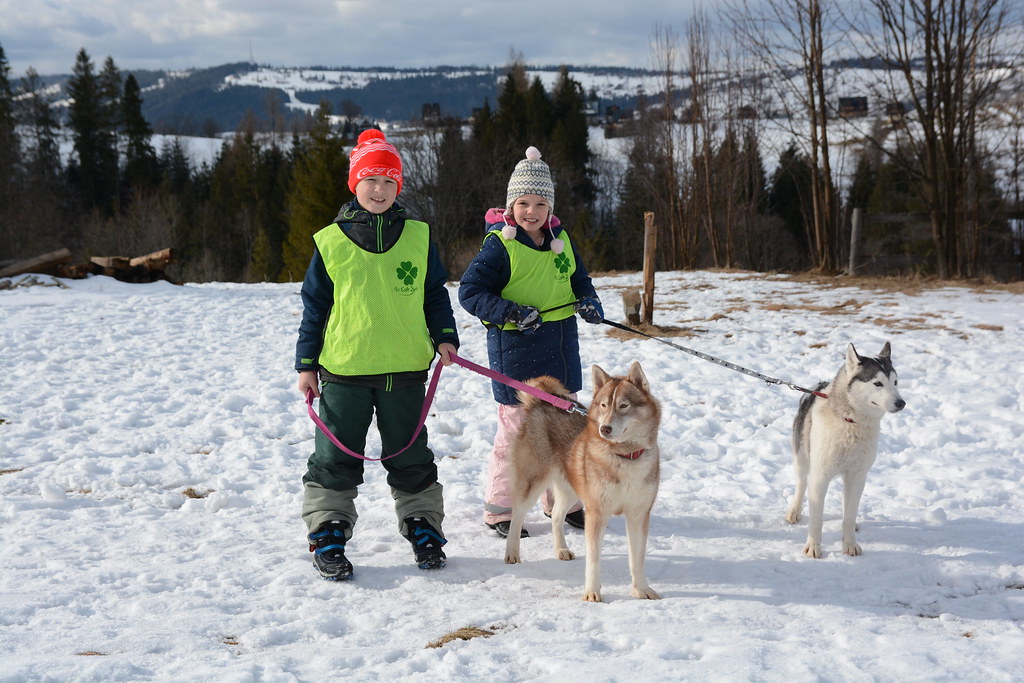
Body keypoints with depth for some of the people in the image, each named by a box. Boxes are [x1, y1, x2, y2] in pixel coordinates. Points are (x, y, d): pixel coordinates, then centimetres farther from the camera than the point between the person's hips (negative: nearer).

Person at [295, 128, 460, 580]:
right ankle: (328, 533, 16)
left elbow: (436, 294, 13)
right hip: (344, 369, -1)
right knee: (335, 458, 6)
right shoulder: (330, 242, 0)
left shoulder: (418, 237, 4)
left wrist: (444, 337, -1)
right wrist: (306, 364, 4)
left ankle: (423, 528, 25)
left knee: (410, 457, 12)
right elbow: (314, 306, 6)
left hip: (405, 369, 1)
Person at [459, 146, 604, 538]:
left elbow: (579, 279, 20)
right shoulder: (499, 244, -11)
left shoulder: (561, 240, 8)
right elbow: (470, 291, -15)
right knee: (515, 431, -1)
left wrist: (588, 301, -2)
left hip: (561, 351, 6)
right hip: (515, 349, -6)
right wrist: (511, 311, -26)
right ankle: (498, 509, 13)